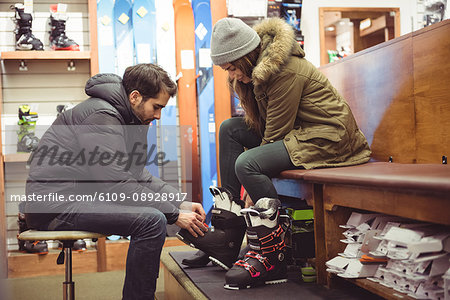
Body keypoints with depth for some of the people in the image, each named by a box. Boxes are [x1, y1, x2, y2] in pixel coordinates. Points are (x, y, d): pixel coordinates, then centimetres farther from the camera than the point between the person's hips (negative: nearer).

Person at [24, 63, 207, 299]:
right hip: (56, 202, -10)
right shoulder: (101, 116, -17)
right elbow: (117, 183, -23)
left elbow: (138, 175, 12)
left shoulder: (128, 119, 13)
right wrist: (174, 214, -19)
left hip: (79, 195, 10)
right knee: (152, 220, -23)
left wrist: (181, 203, 0)